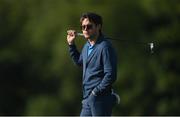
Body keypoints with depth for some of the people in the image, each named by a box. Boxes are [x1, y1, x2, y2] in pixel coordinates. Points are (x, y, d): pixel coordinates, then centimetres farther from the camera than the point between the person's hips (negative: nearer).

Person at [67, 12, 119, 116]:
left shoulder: (105, 47, -13)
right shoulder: (87, 46, 15)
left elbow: (110, 75, -18)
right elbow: (79, 62, 36)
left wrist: (96, 92, -17)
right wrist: (71, 44, 26)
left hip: (100, 99, -9)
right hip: (88, 100, 9)